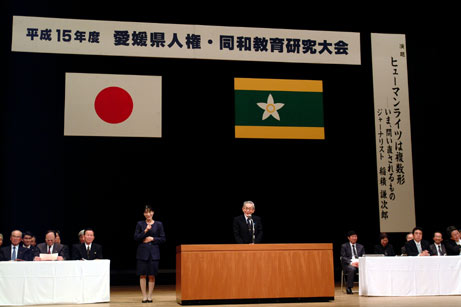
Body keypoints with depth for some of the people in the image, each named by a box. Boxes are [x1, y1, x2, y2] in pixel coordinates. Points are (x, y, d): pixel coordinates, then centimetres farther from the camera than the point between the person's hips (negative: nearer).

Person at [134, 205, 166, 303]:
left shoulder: (158, 224, 5)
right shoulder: (140, 224, 5)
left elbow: (163, 239, 5)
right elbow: (136, 238, -1)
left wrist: (152, 239, -8)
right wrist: (145, 231, -13)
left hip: (154, 252, 0)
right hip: (142, 252, 0)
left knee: (152, 275, 0)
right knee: (142, 275, -1)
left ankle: (150, 296, 9)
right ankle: (144, 296, 6)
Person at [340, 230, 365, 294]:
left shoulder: (361, 246, 22)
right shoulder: (344, 246, 11)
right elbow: (343, 257, 1)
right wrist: (351, 263, -16)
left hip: (359, 263, 3)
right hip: (348, 264, -3)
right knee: (352, 269, -38)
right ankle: (349, 288, -27)